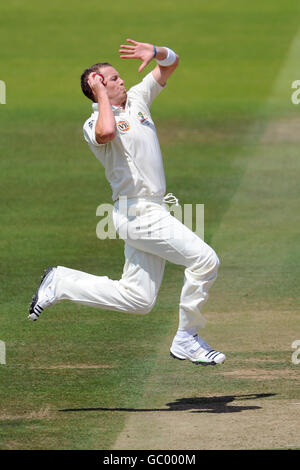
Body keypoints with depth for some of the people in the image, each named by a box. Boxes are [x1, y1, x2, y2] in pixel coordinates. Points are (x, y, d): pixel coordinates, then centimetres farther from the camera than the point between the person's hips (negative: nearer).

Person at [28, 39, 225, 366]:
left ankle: (62, 283, 19)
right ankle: (186, 340, -5)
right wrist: (101, 94, -18)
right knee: (205, 260, -15)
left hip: (152, 212, 9)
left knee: (137, 299, 9)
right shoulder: (93, 124, -9)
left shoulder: (137, 98, 15)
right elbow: (107, 132, -34)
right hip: (137, 213, -9)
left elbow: (171, 63, 19)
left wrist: (155, 52, -3)